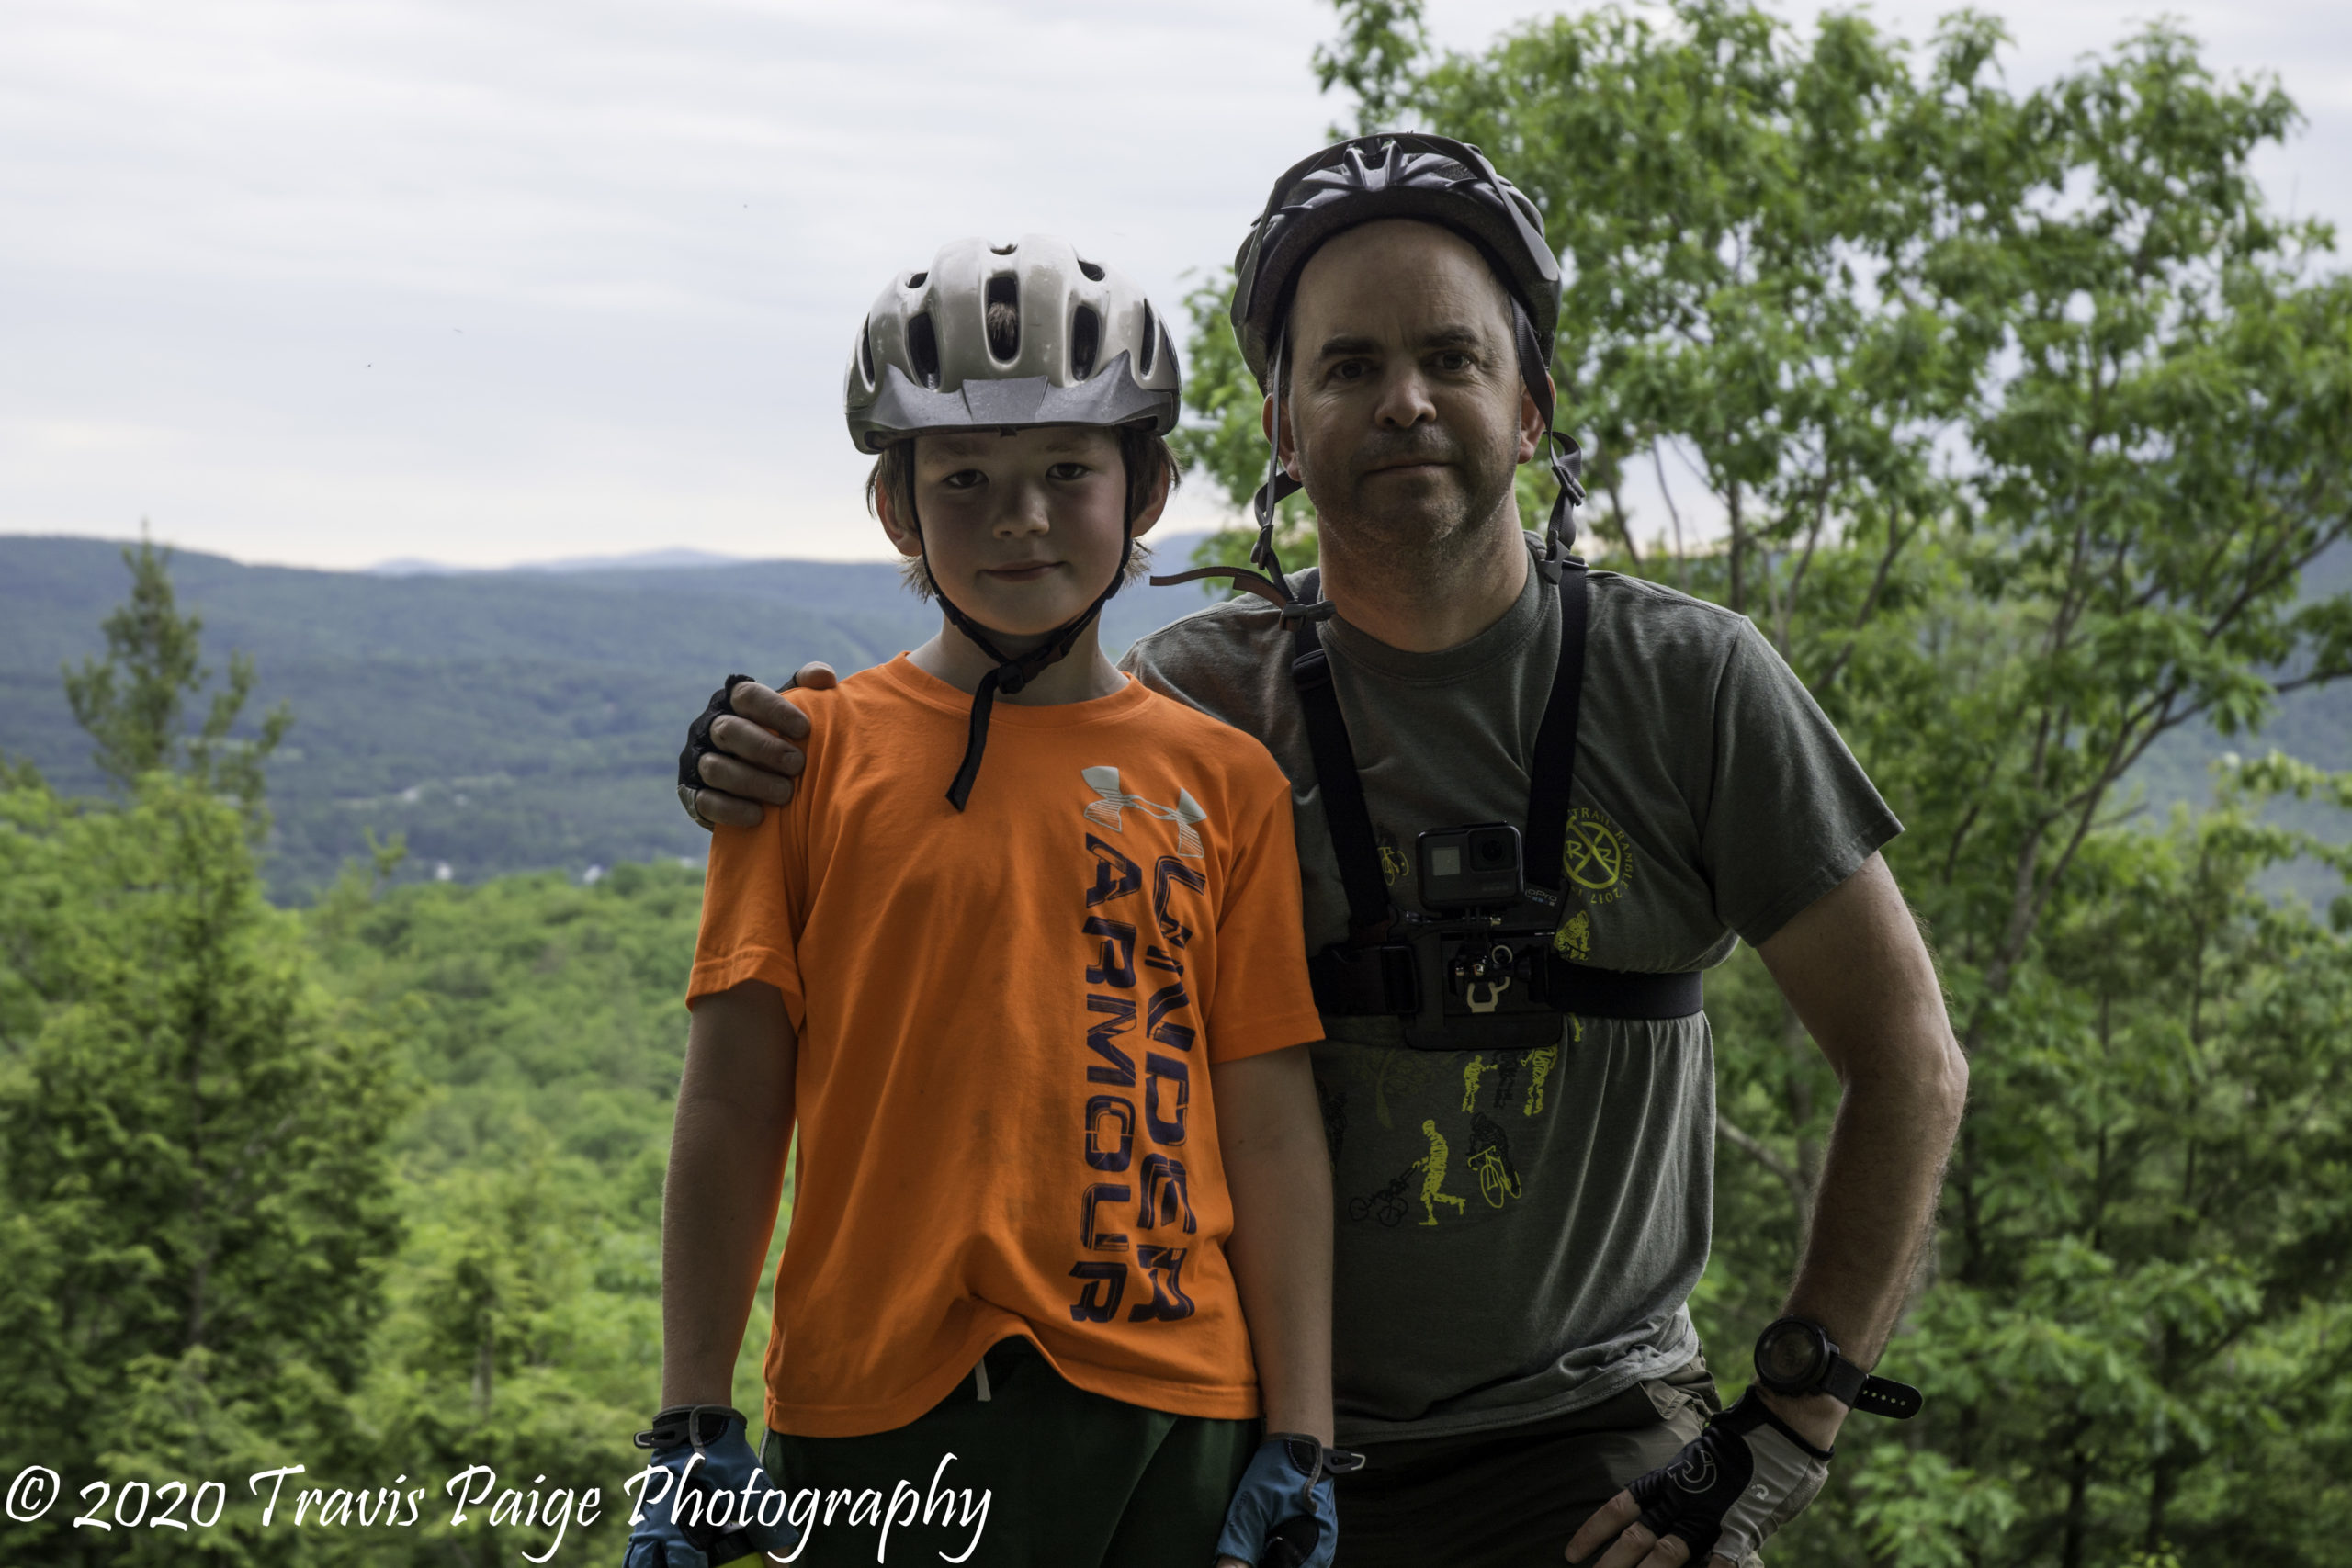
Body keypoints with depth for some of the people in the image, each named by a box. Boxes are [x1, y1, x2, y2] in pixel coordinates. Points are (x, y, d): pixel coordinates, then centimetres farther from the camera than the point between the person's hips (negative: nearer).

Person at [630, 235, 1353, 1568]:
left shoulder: (1223, 779, 6)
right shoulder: (817, 749, 4)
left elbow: (1271, 1124, 5)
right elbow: (734, 1100, 3)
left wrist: (1301, 1445, 1)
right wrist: (694, 1430, 0)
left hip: (1169, 1414, 1)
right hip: (879, 1422, -1)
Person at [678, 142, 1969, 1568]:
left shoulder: (1687, 684, -5)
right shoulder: (1199, 699, -3)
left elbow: (1911, 1068, -1)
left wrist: (1782, 1439, -6)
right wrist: (786, 790, -14)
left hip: (1591, 1443, -1)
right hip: (1269, 1444, 1)